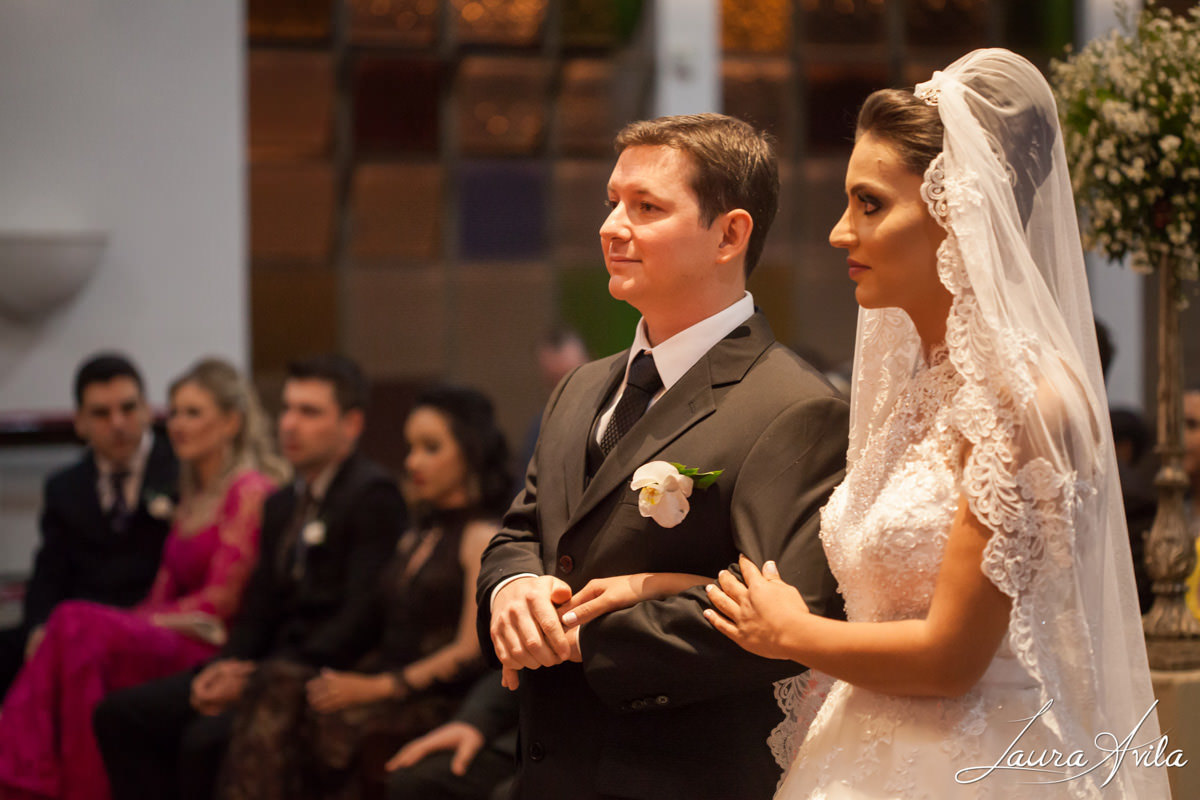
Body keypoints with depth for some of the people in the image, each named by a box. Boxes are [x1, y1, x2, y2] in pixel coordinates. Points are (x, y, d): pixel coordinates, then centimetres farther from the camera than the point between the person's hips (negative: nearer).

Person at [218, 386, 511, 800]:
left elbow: (471, 651, -11)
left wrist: (379, 688, -16)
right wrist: (354, 680, 2)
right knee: (278, 682, -23)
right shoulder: (414, 538, 26)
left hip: (440, 704, -7)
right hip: (381, 690, 7)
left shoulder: (483, 539, -1)